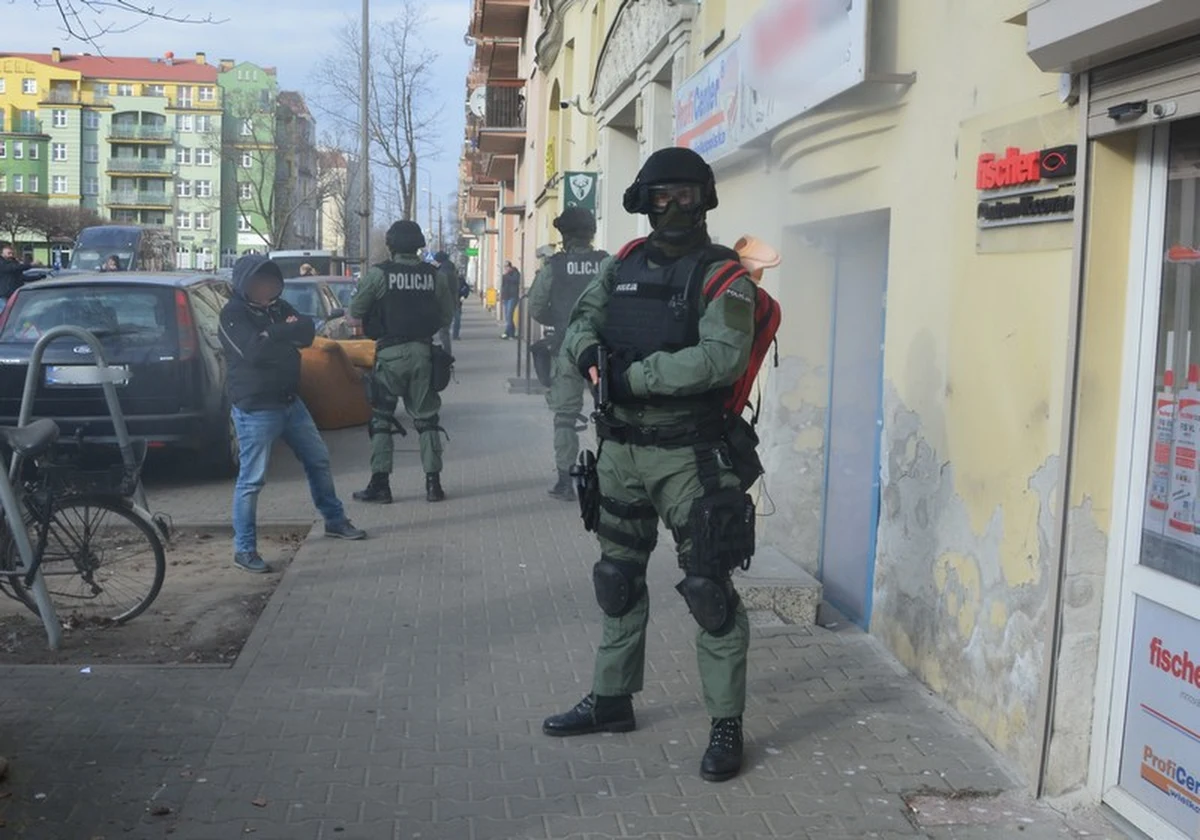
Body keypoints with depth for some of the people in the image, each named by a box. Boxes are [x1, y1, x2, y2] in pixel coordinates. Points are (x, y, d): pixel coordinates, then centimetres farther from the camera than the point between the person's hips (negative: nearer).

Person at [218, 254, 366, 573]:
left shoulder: (278, 307, 10)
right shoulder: (233, 314, -12)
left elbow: (308, 331, -3)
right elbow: (254, 350, -27)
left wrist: (276, 334, -20)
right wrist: (288, 331, -15)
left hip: (290, 401, 8)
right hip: (255, 408, -8)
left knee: (318, 459, 16)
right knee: (252, 479, -5)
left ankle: (335, 520, 33)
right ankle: (244, 550, 5)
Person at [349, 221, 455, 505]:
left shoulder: (378, 274, -7)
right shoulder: (434, 275, 3)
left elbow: (355, 312, -2)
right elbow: (447, 315, 8)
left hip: (390, 353, -3)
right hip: (423, 352, 3)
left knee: (381, 418, 6)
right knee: (426, 418, 10)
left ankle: (380, 484, 3)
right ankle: (433, 483, 8)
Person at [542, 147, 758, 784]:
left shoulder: (723, 276, -10)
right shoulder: (625, 264, 10)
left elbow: (721, 358, -24)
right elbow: (581, 318, 7)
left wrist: (632, 376, -22)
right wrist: (591, 353, -17)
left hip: (687, 455, -6)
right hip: (621, 448, 7)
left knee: (708, 587, -2)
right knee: (617, 578, 17)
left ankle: (727, 724, 11)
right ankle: (611, 700, 33)